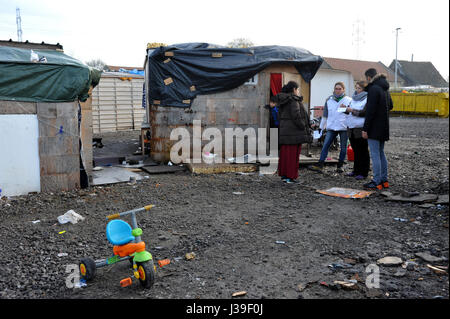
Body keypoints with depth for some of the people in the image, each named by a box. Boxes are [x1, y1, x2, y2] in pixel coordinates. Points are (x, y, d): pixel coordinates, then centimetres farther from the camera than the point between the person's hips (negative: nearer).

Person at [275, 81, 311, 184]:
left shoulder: (283, 100, 12)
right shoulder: (293, 100, -13)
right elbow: (296, 115, -20)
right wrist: (303, 127, -8)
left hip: (284, 130, 8)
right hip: (294, 131, -8)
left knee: (284, 153, 12)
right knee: (293, 154, -3)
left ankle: (283, 175, 19)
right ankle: (290, 177, 0)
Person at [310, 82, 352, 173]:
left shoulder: (348, 100, 4)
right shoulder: (329, 100, 11)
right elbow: (325, 115, 18)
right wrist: (322, 126, 19)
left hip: (344, 128, -1)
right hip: (331, 127, 2)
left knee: (343, 148, 6)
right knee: (325, 146, -8)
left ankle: (340, 166, 18)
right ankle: (320, 165, -10)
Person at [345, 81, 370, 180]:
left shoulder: (367, 99, -7)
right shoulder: (354, 98, 17)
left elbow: (364, 112, -17)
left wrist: (352, 110, -14)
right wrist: (346, 109, 5)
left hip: (361, 129, -7)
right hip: (352, 127, 7)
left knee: (363, 152, -2)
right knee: (356, 151, 13)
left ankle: (363, 173, 3)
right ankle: (356, 170, 21)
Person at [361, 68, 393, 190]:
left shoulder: (373, 89, -16)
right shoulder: (385, 89, 13)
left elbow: (370, 111, -20)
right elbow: (390, 106, 24)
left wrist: (365, 129, -18)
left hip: (374, 128, -9)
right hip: (383, 127, 9)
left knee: (375, 155, -5)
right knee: (381, 153, 15)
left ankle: (377, 182, -2)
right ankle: (384, 180, 20)